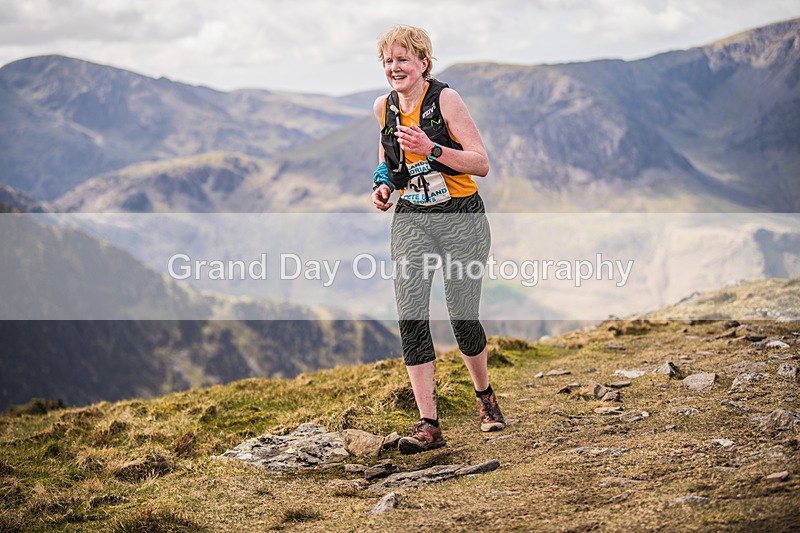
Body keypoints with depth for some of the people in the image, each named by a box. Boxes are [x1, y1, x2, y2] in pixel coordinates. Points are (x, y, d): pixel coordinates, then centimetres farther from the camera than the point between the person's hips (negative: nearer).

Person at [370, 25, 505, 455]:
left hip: (460, 217, -4)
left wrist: (431, 149, -26)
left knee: (462, 316, 0)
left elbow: (481, 164, -13)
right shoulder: (384, 108, 4)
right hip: (410, 220, 4)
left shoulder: (444, 99, -11)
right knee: (410, 318, -10)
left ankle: (484, 395, 30)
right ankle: (428, 425, -6)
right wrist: (382, 184, 3)